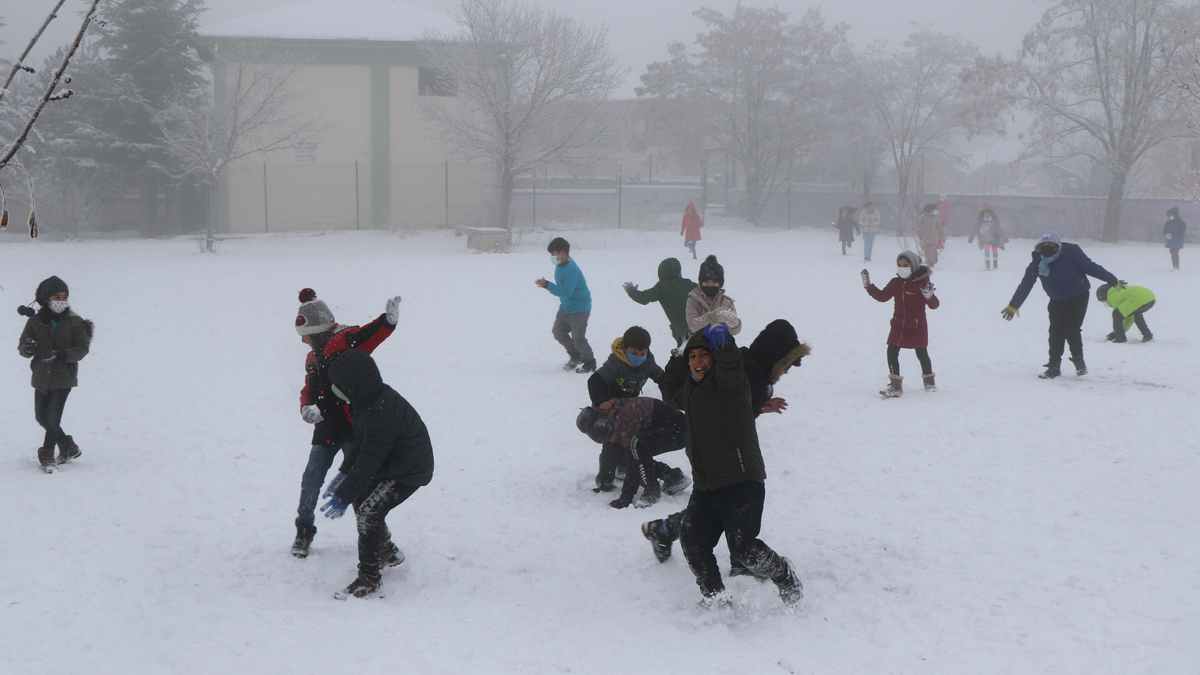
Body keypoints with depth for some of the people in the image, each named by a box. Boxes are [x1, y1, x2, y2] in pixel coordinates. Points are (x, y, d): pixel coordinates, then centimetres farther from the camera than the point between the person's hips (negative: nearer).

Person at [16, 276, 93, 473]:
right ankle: (68, 447, 30)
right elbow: (22, 345, 1)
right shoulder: (35, 321, -2)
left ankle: (47, 455, 5)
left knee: (52, 418, -10)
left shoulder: (74, 322, -7)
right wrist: (27, 348, -24)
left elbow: (83, 348, -7)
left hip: (64, 377, -4)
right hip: (41, 376, 4)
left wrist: (63, 355, -24)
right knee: (41, 417, 12)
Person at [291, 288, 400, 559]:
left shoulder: (343, 341, -7)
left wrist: (388, 320, -47)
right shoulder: (313, 357, 19)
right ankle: (304, 532, 21)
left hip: (352, 427, -7)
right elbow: (309, 390, 19)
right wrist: (307, 407, -5)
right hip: (326, 429, 7)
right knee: (311, 480, 5)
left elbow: (369, 335, -25)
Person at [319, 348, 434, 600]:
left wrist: (343, 496, -23)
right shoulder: (373, 399, -1)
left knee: (368, 511, -18)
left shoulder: (381, 414, -33)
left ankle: (369, 580, -10)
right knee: (360, 499, 16)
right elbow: (361, 444, 14)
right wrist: (343, 473, 13)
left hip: (409, 472, -10)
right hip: (391, 464, 10)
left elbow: (368, 461, -29)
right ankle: (387, 552, 35)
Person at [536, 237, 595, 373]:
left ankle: (590, 364, 15)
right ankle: (575, 356, 28)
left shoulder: (571, 270, -28)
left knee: (578, 339, -4)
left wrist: (547, 285, -30)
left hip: (579, 309, -10)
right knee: (558, 332, 11)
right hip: (565, 308, 10)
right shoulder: (560, 266, 3)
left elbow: (565, 292, -31)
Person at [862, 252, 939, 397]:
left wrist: (930, 296, -36)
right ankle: (895, 386, -2)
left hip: (917, 327, -4)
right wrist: (868, 285, 7)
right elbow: (882, 296, 14)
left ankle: (929, 381, 34)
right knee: (892, 352, -6)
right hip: (898, 326, 4)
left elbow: (934, 305, -14)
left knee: (922, 354, 10)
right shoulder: (895, 283, 3)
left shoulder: (922, 282, -13)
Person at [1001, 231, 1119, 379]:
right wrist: (1013, 305, -4)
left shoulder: (1072, 253, -21)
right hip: (1056, 300, 3)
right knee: (1055, 332, -4)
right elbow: (1026, 283, -6)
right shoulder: (1038, 261, -12)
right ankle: (1054, 365, 7)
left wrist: (1113, 281, -7)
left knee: (1071, 329, -14)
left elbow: (1091, 268, -12)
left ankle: (1079, 360, 6)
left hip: (1078, 297, -3)